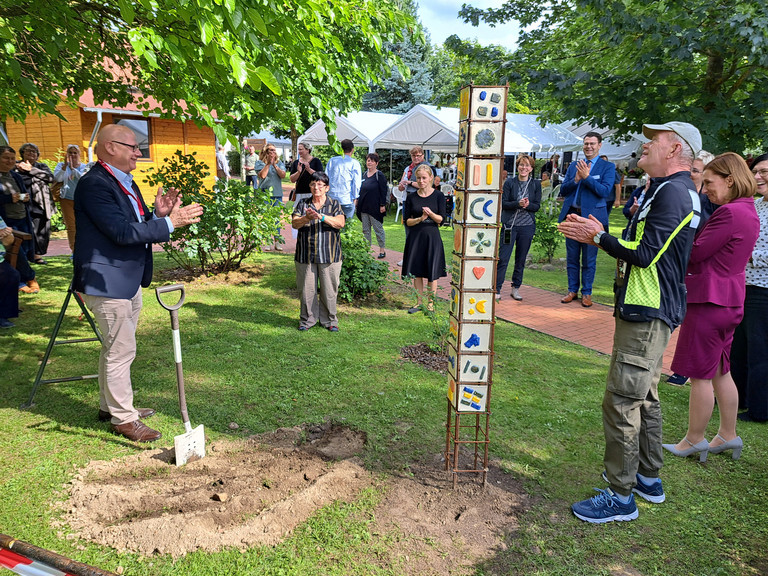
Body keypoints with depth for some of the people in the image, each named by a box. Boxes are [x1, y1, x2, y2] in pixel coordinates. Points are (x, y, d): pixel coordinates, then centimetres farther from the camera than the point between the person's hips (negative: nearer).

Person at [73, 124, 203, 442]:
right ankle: (123, 418, 12)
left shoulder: (125, 182, 13)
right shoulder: (94, 184, -19)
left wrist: (158, 213, -5)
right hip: (107, 282, -10)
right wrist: (169, 222, -25)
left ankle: (110, 405, 35)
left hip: (128, 281, 10)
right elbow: (122, 232, -27)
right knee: (120, 350, -2)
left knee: (115, 347, 20)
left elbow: (138, 226, 14)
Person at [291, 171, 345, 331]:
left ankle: (329, 320, 19)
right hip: (305, 255, 1)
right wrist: (306, 218, -25)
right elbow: (294, 223, -3)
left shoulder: (334, 204, 6)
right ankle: (307, 319, 21)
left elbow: (340, 223, -10)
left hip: (329, 255, -1)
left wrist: (321, 216, -24)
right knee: (306, 289, 5)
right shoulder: (302, 204, 10)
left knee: (329, 289, 4)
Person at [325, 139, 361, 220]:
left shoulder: (332, 160, 8)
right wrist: (355, 198, 6)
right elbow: (356, 182, -3)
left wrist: (326, 194, 17)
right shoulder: (354, 163, -2)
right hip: (347, 200, -3)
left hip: (331, 198, 3)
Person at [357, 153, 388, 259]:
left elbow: (383, 191, -10)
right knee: (365, 229, 10)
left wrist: (382, 205, -14)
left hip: (375, 207, -7)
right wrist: (358, 200, 14)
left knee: (378, 228, 2)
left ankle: (382, 249, 11)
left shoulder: (379, 175, -8)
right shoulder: (365, 174, 12)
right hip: (364, 206, 7)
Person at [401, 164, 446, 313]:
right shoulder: (411, 198, 5)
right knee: (417, 271, 7)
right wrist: (420, 219, -15)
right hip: (415, 237, 2)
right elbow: (407, 221, 3)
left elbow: (441, 219, -4)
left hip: (432, 237, -2)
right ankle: (419, 302, 20)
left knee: (432, 273, 1)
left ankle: (430, 304, 13)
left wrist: (431, 213, -22)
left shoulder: (438, 196, 0)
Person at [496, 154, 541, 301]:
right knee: (502, 258, -5)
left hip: (527, 226, 2)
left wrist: (528, 205, -18)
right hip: (509, 225, -2)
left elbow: (537, 206, 3)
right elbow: (503, 203, -5)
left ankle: (516, 288, 20)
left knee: (521, 259, 8)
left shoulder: (536, 184, 6)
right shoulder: (509, 182, 1)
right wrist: (518, 203, -21)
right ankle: (497, 289, 1)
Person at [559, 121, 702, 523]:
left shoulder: (673, 192, -16)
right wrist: (597, 234, 7)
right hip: (646, 312, 11)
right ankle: (648, 479, 32)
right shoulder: (666, 190, 18)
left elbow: (644, 254, -22)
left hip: (647, 317, -11)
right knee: (644, 398, 18)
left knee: (621, 402, -6)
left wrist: (598, 237, -11)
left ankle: (621, 497, 4)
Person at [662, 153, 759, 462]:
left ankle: (694, 440, 14)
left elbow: (694, 254, -19)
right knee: (720, 372, 18)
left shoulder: (730, 213, -19)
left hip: (709, 301, -10)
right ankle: (728, 435, 29)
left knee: (700, 375, 1)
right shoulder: (749, 212, 13)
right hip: (730, 300, 10)